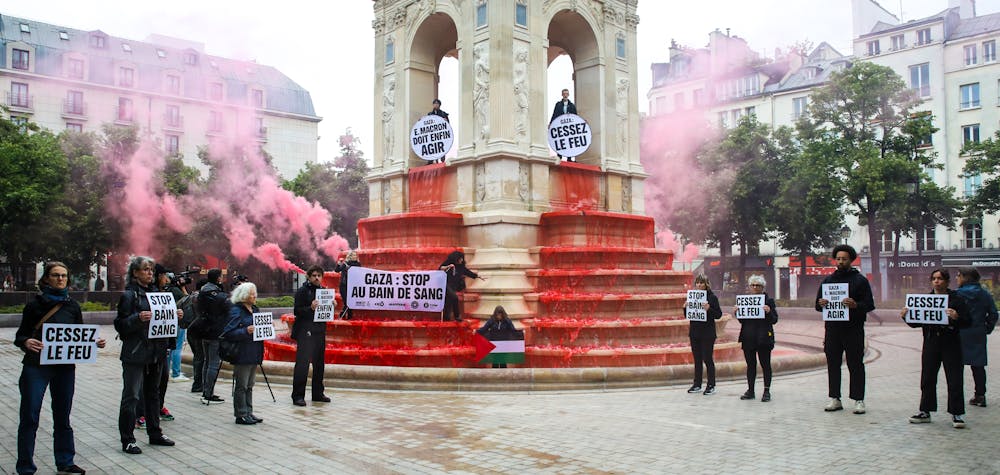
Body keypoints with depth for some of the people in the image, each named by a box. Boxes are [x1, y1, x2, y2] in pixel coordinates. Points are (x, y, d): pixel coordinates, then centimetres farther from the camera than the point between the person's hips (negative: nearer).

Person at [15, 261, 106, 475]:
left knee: (62, 416, 12)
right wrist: (26, 342, -23)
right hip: (36, 367, -3)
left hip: (65, 367, 3)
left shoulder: (73, 306, 8)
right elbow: (20, 335, -2)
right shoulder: (35, 305, -1)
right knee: (29, 417, -1)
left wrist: (94, 343, -6)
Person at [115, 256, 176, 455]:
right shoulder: (129, 294, -7)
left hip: (156, 351, 7)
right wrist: (138, 318, -27)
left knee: (153, 392, 15)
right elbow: (121, 325, -11)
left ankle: (155, 433, 25)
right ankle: (127, 440, 3)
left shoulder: (155, 291, 13)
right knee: (131, 395, -3)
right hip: (135, 353, -7)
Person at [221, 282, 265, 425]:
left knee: (249, 386, 15)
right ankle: (241, 415, 7)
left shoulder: (254, 309, 14)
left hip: (254, 354, 8)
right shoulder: (236, 310, -11)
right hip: (242, 355, -8)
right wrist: (246, 331, -28)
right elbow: (228, 332, -18)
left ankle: (248, 413, 22)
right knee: (241, 386, 0)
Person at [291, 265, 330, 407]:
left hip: (320, 331, 6)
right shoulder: (302, 291, -4)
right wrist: (310, 308, -25)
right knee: (302, 364, -11)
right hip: (305, 332, -6)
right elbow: (297, 311, -10)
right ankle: (298, 396, -6)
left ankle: (318, 394, 21)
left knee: (319, 364, 12)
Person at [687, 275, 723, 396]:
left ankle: (711, 386, 6)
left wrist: (709, 309, -22)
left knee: (707, 359, -2)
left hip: (707, 333, -5)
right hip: (694, 332, 5)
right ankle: (697, 384, 18)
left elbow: (719, 315, -7)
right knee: (697, 359, 11)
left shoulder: (712, 297, -6)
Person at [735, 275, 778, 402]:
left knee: (765, 365, 2)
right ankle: (750, 391, 16)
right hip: (748, 338, 4)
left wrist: (768, 312, -21)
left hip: (763, 339, -4)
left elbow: (774, 320, -3)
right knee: (750, 365, 9)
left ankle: (766, 391, 8)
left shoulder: (768, 300, -1)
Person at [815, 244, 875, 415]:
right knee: (833, 364, 6)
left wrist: (855, 305, -21)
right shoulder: (828, 280, 14)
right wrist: (821, 304, -8)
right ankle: (835, 399, 13)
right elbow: (817, 304, 15)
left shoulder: (860, 280, 3)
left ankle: (858, 400, 7)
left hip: (853, 330, -3)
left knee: (855, 365, 1)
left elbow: (870, 304, -2)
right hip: (833, 329, 4)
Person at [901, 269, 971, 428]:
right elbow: (916, 323, 11)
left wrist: (956, 317, -25)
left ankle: (956, 414, 8)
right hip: (931, 344, 4)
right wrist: (906, 317, -7)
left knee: (954, 380, -1)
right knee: (927, 380, 8)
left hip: (951, 344, -4)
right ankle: (925, 411, 17)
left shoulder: (957, 299, -1)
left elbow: (967, 321, -6)